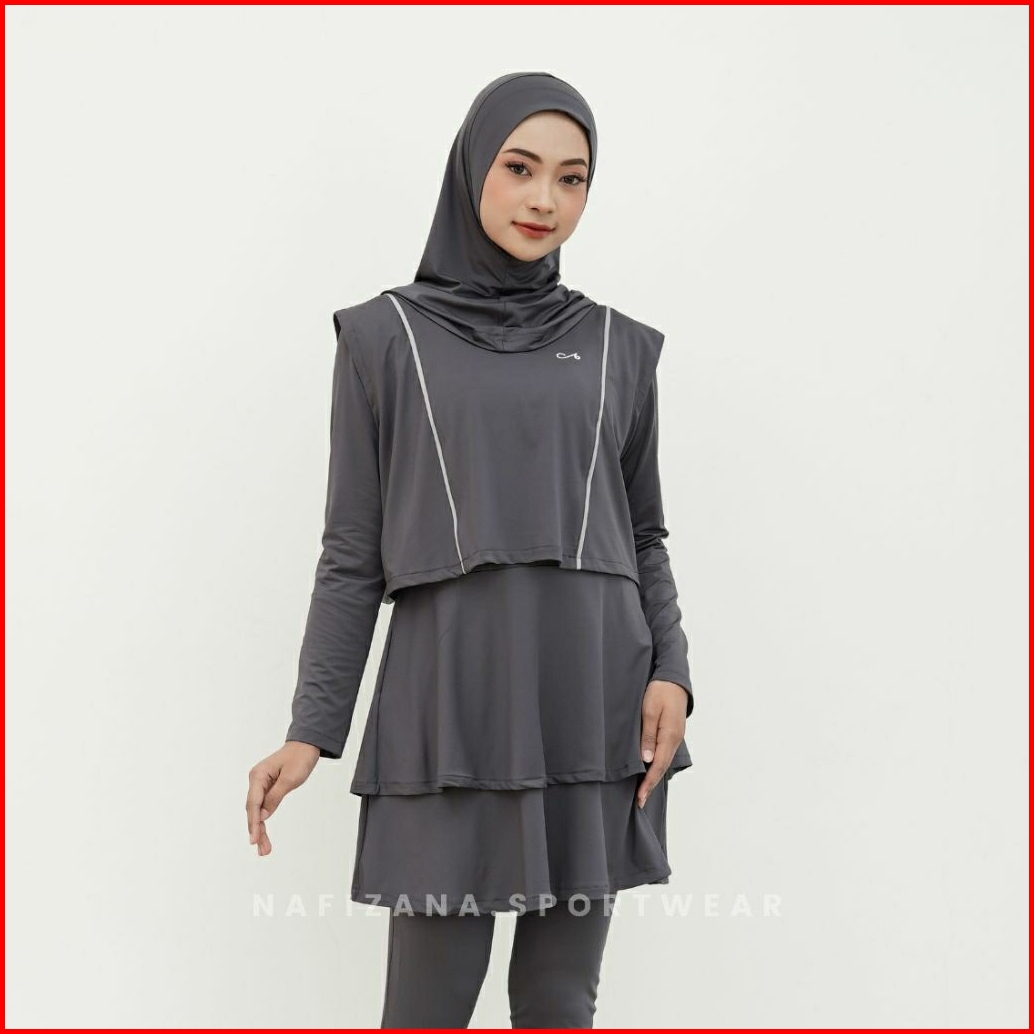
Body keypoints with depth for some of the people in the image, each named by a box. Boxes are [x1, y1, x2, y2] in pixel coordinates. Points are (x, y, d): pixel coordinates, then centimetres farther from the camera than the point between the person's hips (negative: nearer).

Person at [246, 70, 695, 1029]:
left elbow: (643, 532, 15)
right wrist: (311, 730, -4)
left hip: (593, 705, 3)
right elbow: (353, 549, 4)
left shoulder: (618, 347, 11)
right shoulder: (385, 337, 4)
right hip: (451, 701, -2)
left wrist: (670, 670, -2)